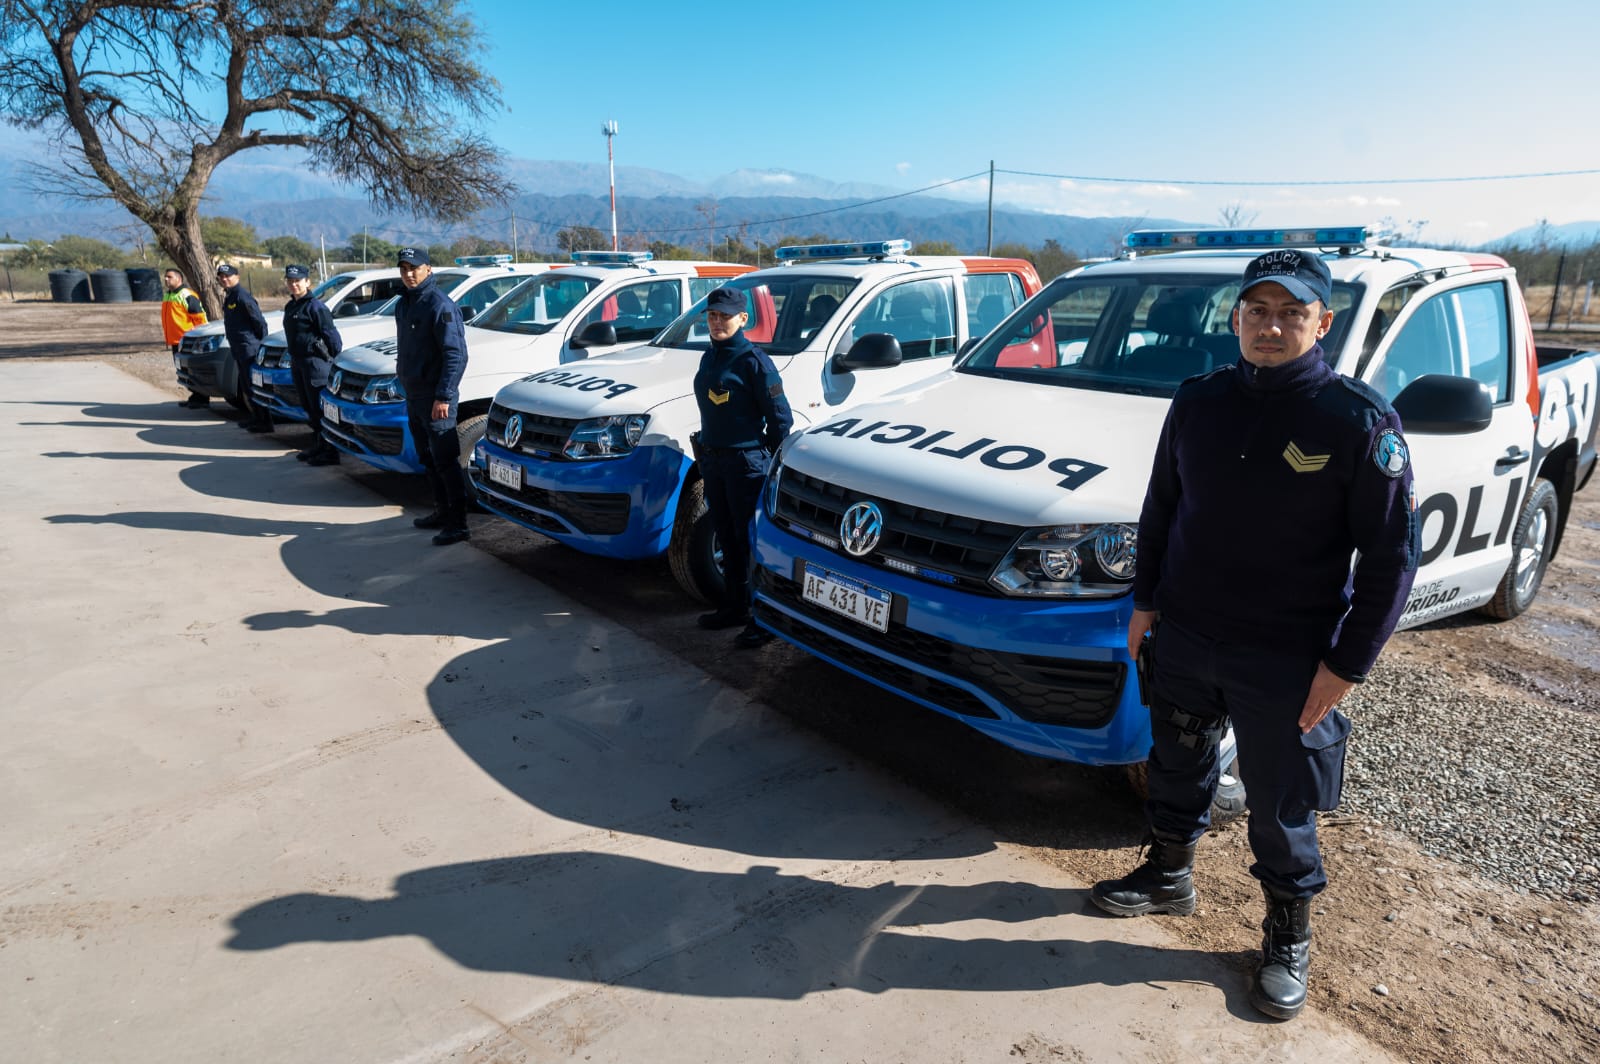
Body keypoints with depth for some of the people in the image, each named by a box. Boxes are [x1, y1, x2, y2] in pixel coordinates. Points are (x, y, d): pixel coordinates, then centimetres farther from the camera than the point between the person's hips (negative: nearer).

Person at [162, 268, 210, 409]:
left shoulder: (186, 295, -11)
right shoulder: (167, 295, 18)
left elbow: (200, 316, -15)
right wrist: (168, 337, 25)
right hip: (175, 341, 10)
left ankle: (202, 401, -3)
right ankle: (195, 397, 21)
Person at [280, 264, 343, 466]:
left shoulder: (315, 306, -12)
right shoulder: (290, 307, 16)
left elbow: (331, 334, -14)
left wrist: (337, 361, -14)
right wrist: (292, 358, 19)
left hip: (315, 362, -9)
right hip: (297, 362, 9)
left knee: (320, 408, -9)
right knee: (308, 407, 15)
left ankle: (329, 452, -6)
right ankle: (317, 445, 25)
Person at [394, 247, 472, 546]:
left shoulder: (440, 305, -14)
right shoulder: (404, 304, 14)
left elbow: (456, 355, -19)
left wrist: (443, 396, -23)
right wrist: (405, 381, 18)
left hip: (435, 398, -9)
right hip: (413, 396, 10)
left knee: (446, 461, -9)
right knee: (428, 460, 16)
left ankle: (457, 524, -7)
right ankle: (442, 512, 26)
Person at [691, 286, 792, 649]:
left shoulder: (753, 360, -13)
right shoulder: (709, 357, 11)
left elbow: (780, 418, -12)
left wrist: (775, 463, -11)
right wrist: (705, 451, 18)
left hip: (746, 462, -8)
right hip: (713, 460, 8)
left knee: (751, 541, -3)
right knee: (727, 539, 17)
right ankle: (734, 606, 30)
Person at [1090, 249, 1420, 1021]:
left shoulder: (1359, 420, -13)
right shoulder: (1198, 400, -1)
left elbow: (1391, 554, -10)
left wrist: (1346, 665, -12)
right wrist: (1145, 602, 8)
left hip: (1285, 663, -4)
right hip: (1181, 640, 4)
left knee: (1281, 812, 12)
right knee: (1177, 769, 22)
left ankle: (1289, 939, 35)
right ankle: (1168, 876, 46)